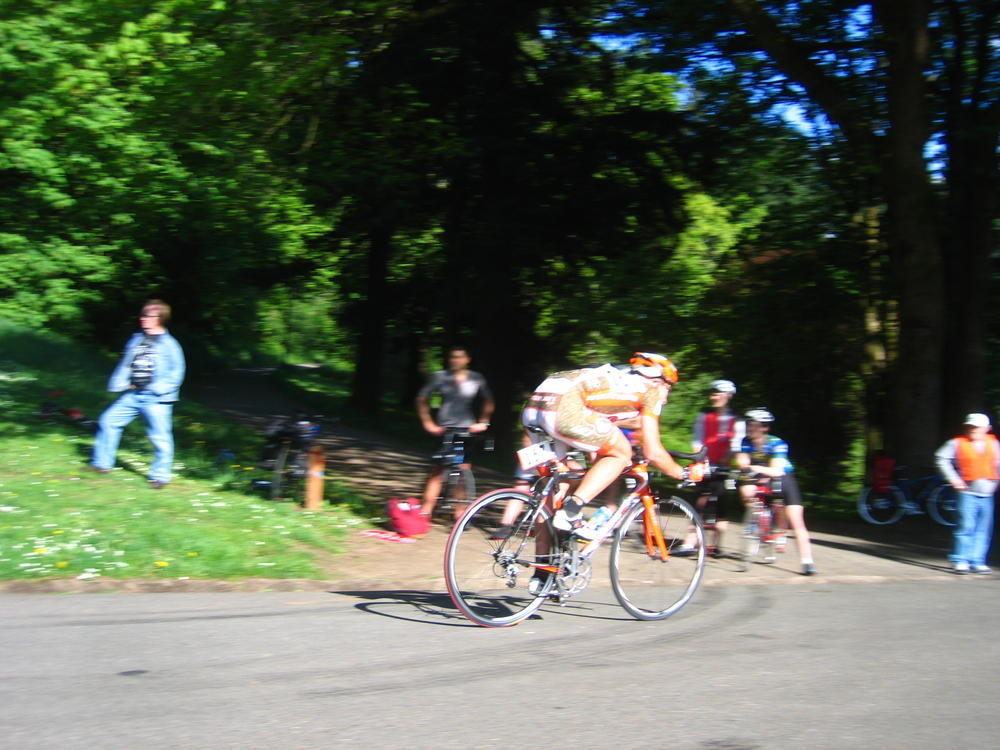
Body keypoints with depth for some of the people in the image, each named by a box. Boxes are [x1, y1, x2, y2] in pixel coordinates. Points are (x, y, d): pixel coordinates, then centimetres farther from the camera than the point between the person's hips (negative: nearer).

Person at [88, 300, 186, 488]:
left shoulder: (168, 344, -6)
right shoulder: (136, 339, 12)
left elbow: (176, 372, -7)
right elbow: (125, 365, 19)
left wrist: (158, 388, -15)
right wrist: (118, 384, 8)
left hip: (156, 400, -6)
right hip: (132, 395, 6)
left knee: (159, 436, -6)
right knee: (108, 421, 8)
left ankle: (160, 475, 9)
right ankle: (102, 464, 21)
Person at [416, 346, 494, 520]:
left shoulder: (476, 379, 5)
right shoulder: (439, 377, 0)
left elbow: (488, 402, 19)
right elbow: (422, 399, 6)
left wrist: (482, 423, 9)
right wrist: (428, 424, 0)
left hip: (467, 430, 2)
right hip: (444, 430, -2)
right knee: (437, 472, -7)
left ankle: (459, 512, 13)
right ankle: (425, 511, -4)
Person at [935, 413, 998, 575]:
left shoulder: (992, 443, 9)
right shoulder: (958, 443, -2)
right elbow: (941, 458, -2)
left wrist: (995, 480, 10)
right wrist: (953, 478, -8)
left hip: (987, 494, 4)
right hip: (967, 492, -4)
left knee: (983, 530, 5)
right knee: (966, 526, -10)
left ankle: (977, 562, 12)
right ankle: (960, 561, -1)